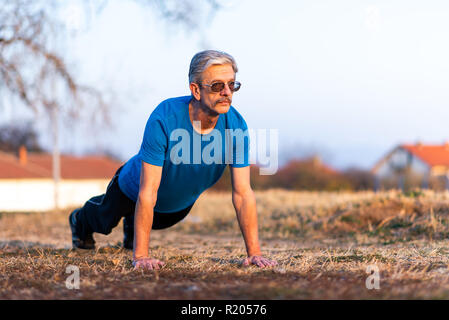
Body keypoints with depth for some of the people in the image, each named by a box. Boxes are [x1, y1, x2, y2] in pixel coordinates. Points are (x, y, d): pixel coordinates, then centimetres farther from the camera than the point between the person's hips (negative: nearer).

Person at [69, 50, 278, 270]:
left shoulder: (236, 125, -32)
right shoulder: (163, 120, -43)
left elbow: (243, 193, -27)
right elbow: (147, 194, -41)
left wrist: (254, 252, -32)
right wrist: (141, 256, -42)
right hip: (132, 192, -3)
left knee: (157, 223, 33)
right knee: (104, 220, 26)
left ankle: (132, 227, 66)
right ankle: (81, 220, 61)